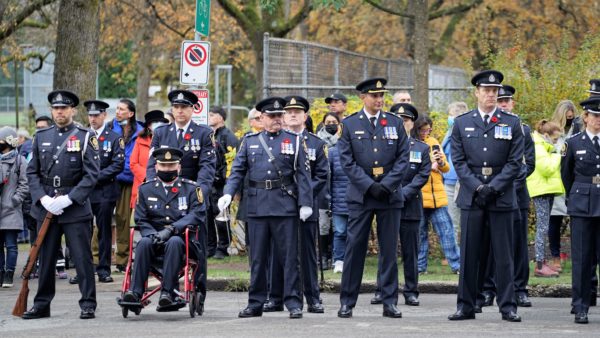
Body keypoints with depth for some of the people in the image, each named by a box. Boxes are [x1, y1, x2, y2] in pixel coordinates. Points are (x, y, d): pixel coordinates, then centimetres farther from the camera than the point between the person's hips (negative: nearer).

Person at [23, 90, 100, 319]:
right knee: (45, 257, 8)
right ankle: (42, 304, 15)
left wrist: (67, 199, -15)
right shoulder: (41, 137, 12)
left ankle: (88, 305, 3)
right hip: (46, 208, 4)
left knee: (82, 258, -3)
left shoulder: (85, 137, 0)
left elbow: (91, 174, -6)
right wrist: (43, 198, -7)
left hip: (76, 208, -3)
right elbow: (32, 172, 10)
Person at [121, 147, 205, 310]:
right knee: (144, 243, -32)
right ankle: (135, 293, -38)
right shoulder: (146, 189, 13)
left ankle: (168, 293, -41)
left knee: (174, 242, -37)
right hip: (155, 238, 2)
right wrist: (153, 234, -14)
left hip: (181, 238, -2)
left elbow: (196, 215, -7)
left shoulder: (191, 188, 7)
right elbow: (141, 220, 8)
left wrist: (171, 229, -20)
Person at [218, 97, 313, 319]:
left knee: (289, 256, -1)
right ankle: (255, 303, 12)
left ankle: (293, 302, 2)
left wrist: (305, 203, -7)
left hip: (285, 206, -2)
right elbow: (237, 171, 8)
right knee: (257, 258, 6)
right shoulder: (249, 142, 12)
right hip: (257, 207, 2)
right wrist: (228, 193, -9)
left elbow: (303, 174, 1)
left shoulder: (294, 141, 6)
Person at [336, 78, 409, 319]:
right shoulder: (350, 124, 4)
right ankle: (347, 302, 3)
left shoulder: (395, 123, 8)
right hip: (360, 195, -1)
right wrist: (370, 186, -11)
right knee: (354, 248, -2)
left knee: (389, 250, 3)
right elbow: (347, 161, -1)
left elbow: (403, 158, 4)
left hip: (390, 195, 1)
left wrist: (386, 185, -9)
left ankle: (390, 302, 7)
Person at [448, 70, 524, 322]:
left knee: (503, 254, 0)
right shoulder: (462, 123, 8)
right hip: (471, 195, 1)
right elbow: (459, 161, 4)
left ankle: (508, 307, 4)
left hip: (502, 195, -1)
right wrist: (477, 187, -9)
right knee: (469, 253, 2)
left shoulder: (512, 123, 5)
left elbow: (515, 162, 0)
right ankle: (466, 306, 7)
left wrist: (493, 187, -11)